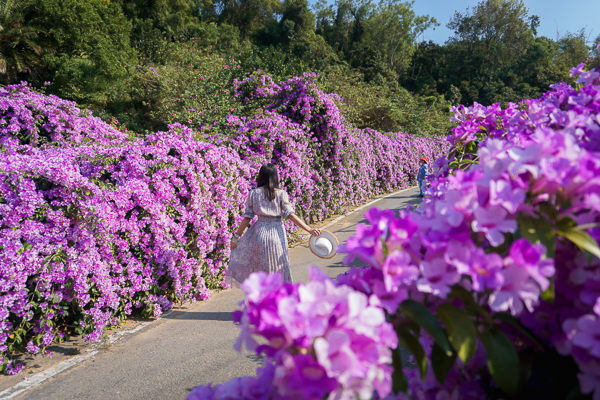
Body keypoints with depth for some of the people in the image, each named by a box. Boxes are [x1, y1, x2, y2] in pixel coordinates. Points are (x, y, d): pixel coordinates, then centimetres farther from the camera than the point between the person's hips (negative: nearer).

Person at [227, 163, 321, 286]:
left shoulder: (254, 193, 0)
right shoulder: (281, 194, -4)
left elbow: (247, 217, -1)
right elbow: (290, 215, -12)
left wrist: (236, 236, 6)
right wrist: (309, 229, -12)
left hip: (259, 233, 1)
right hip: (276, 234, -1)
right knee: (277, 269, 11)